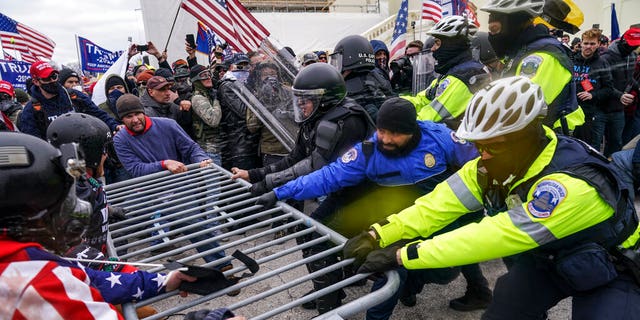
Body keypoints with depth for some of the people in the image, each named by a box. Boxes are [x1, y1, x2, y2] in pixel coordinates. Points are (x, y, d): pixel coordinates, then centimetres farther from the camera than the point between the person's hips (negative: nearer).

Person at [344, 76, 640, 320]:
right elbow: (442, 202, -22)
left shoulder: (571, 185, -39)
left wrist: (403, 255, -42)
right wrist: (378, 236, -31)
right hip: (546, 258, 5)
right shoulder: (496, 162, -18)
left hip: (609, 272, -4)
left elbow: (493, 237, -42)